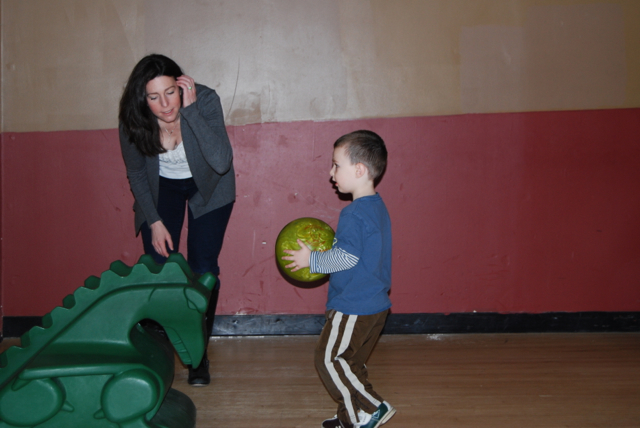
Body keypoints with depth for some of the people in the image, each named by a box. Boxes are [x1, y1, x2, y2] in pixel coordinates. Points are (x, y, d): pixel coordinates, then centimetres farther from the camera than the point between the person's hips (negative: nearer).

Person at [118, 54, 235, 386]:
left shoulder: (205, 100, -32)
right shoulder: (133, 120, -24)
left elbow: (222, 162, -43)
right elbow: (136, 173, -6)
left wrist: (190, 110, -45)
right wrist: (154, 221, -11)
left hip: (208, 187, -1)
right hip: (161, 187, 2)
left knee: (202, 271, -6)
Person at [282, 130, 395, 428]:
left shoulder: (354, 213, -20)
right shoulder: (378, 207, 11)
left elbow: (347, 257, -25)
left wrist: (311, 260, -13)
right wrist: (328, 247, 16)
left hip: (354, 308, -10)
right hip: (375, 304, 10)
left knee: (330, 359, -1)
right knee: (350, 362, 17)